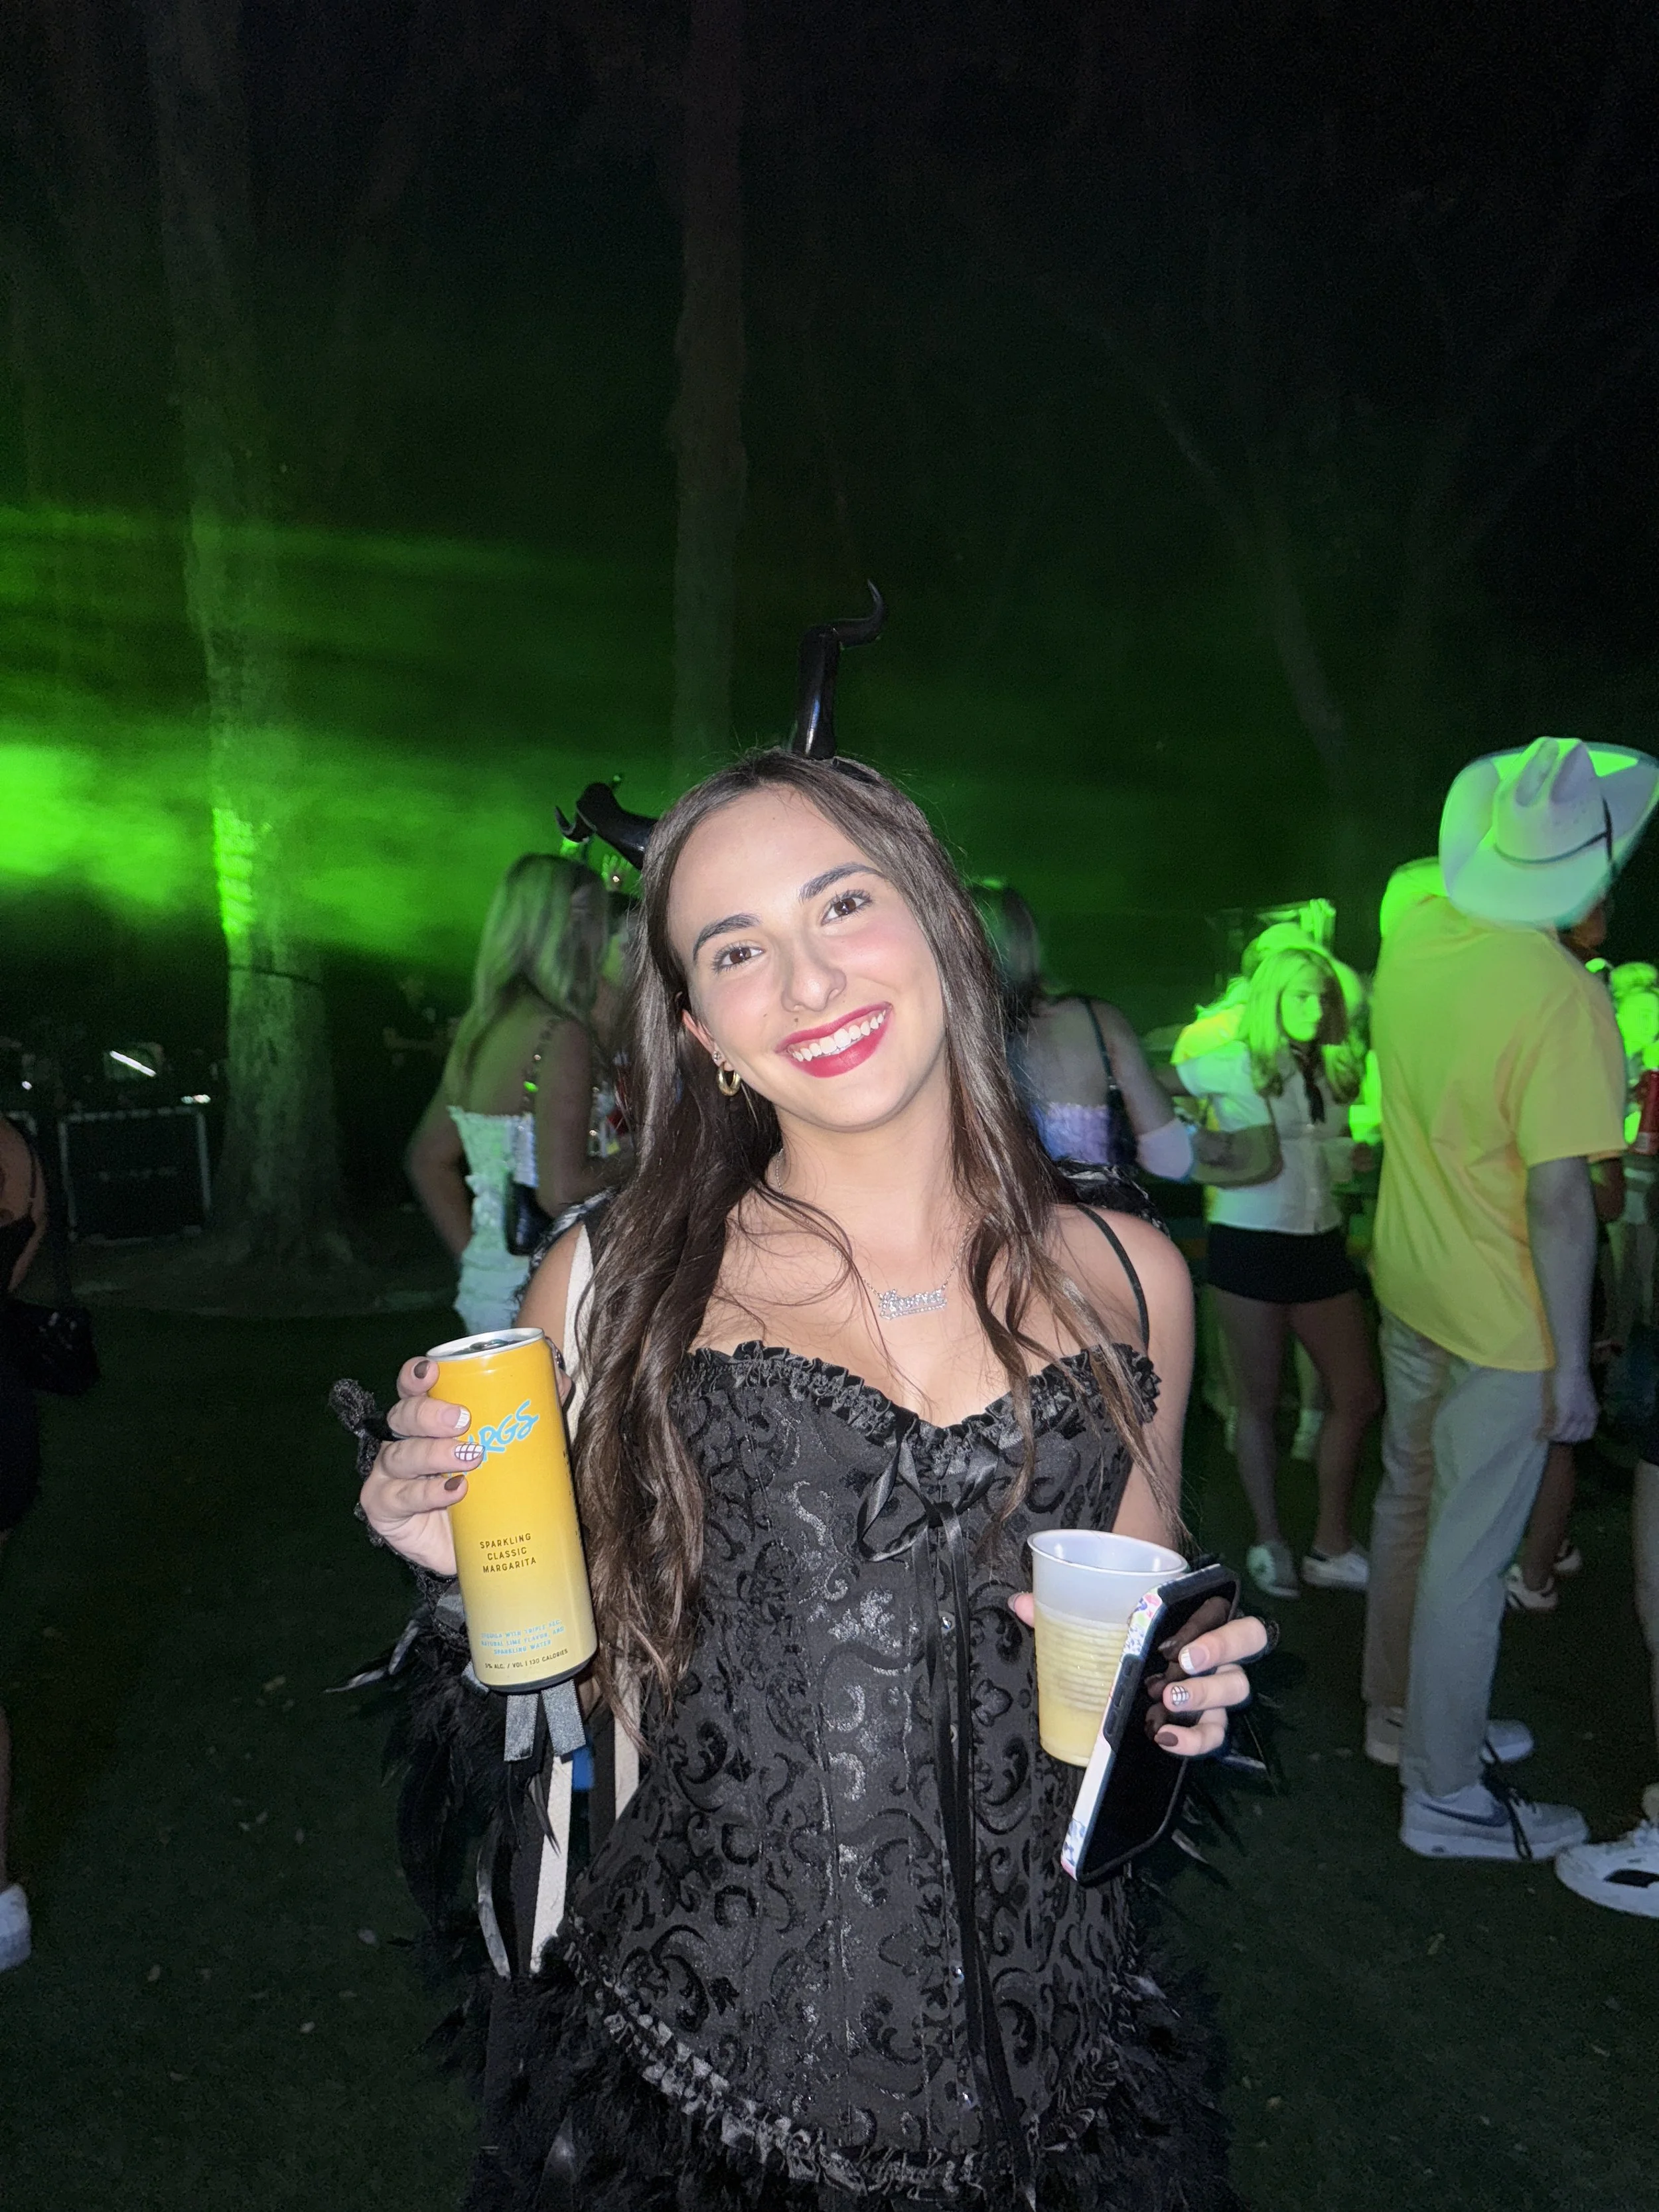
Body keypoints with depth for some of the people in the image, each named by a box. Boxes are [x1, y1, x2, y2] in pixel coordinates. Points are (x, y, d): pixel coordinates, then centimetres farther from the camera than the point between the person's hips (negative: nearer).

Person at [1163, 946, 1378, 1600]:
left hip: (1319, 1244, 6)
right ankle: (1268, 1541, 20)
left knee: (1357, 1394, 5)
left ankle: (1331, 1545, 16)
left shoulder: (1332, 1073, 9)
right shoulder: (1234, 1067, -7)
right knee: (1259, 1400, 6)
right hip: (1250, 1245, -6)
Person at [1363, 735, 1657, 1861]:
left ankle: (1403, 1713, 42)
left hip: (1410, 1289, 7)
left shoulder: (1413, 939, -5)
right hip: (1501, 1325, -7)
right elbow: (1559, 1199, -23)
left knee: (1410, 1506, 22)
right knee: (1468, 1558, 6)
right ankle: (1446, 1795, 22)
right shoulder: (1560, 996, -26)